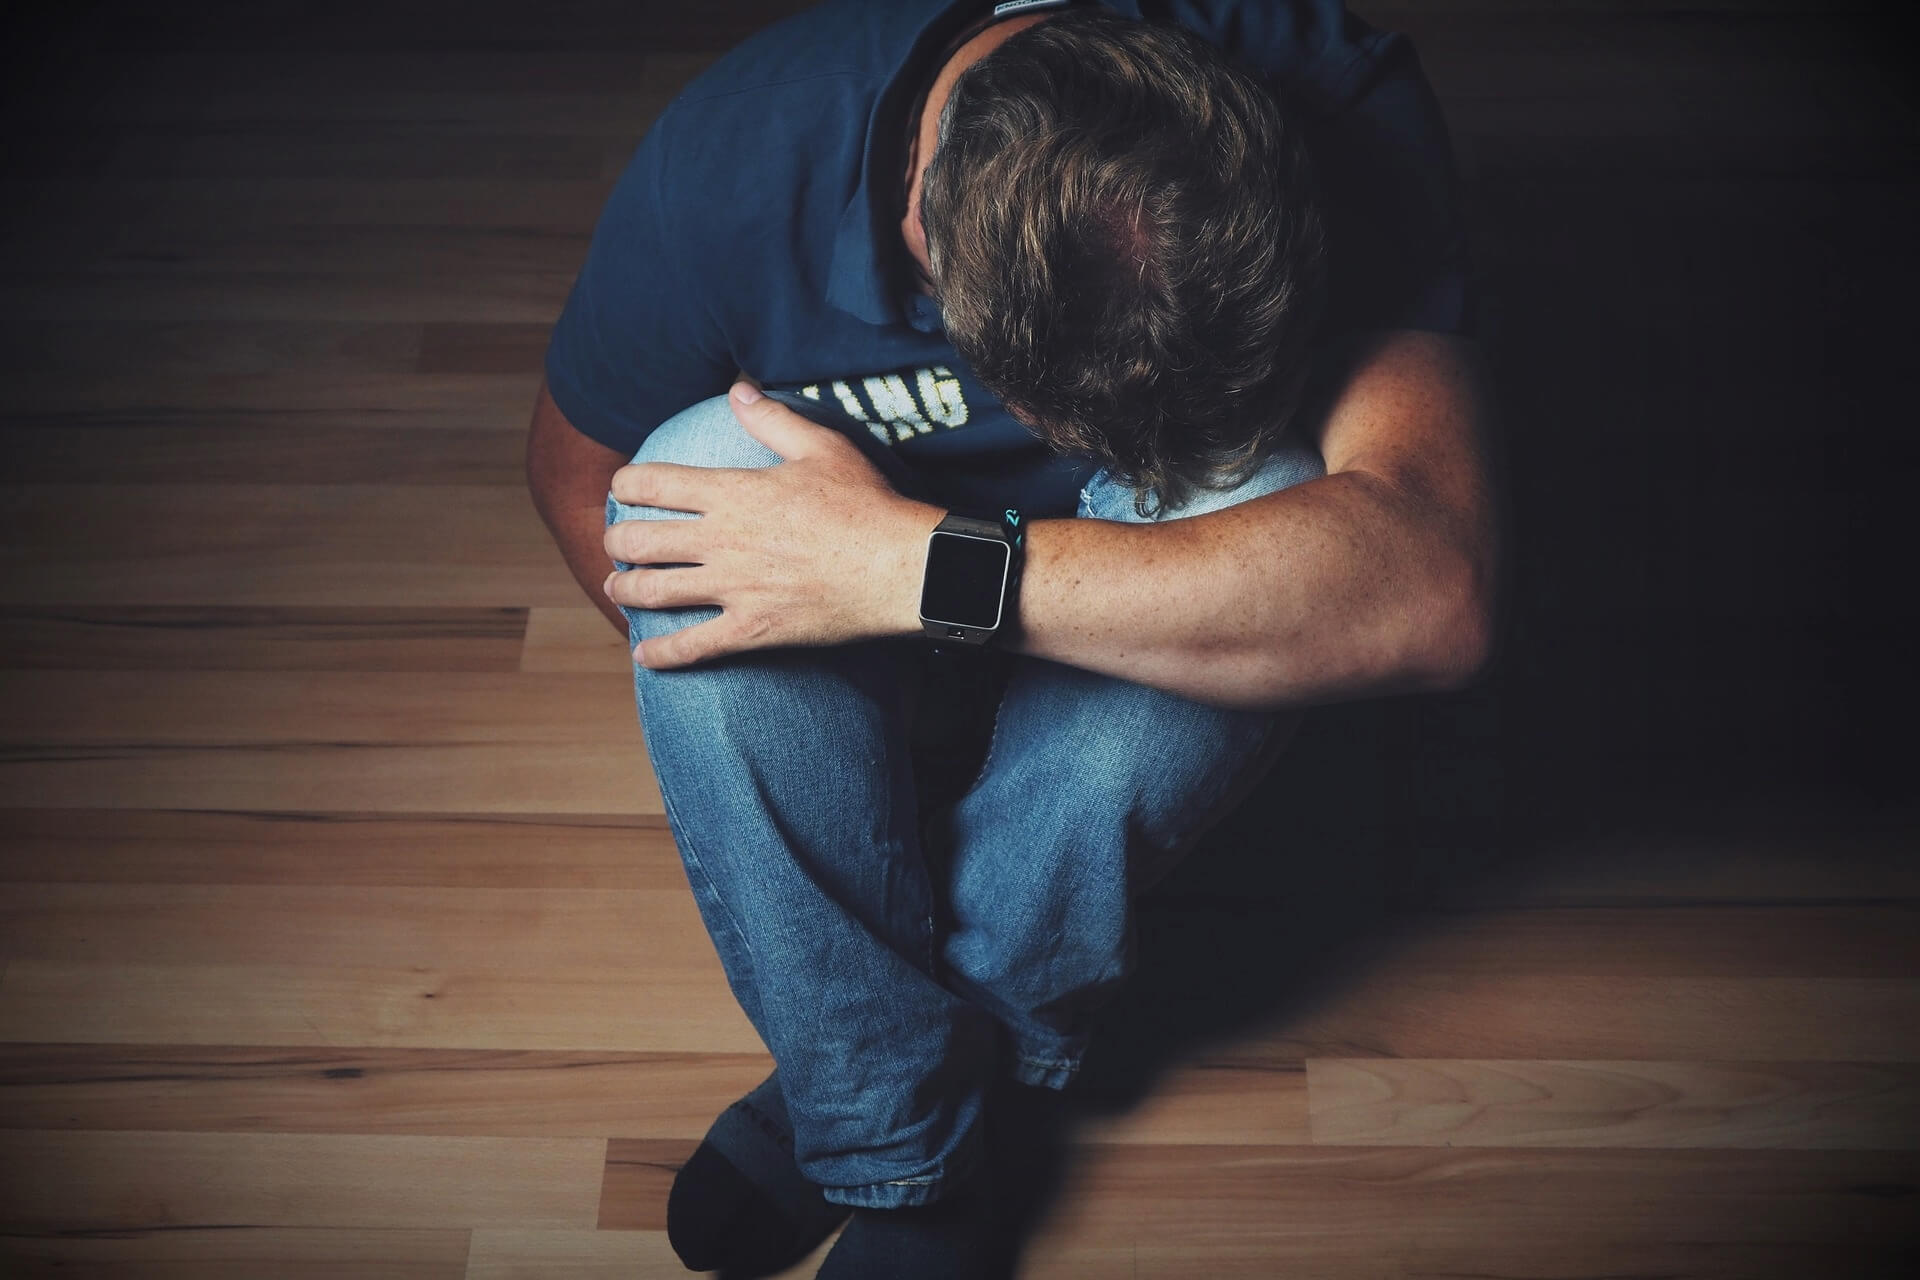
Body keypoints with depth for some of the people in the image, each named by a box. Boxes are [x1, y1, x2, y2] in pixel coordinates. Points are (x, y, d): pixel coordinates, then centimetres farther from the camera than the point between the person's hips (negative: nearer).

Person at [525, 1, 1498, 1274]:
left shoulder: (1342, 114, -32)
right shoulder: (732, 165, -29)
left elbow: (1432, 592, -45)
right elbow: (575, 463, -9)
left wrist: (924, 569, -49)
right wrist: (765, 726, -21)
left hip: (1134, 556, 0)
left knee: (1257, 501, -34)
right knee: (695, 473, -31)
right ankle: (904, 1147, -19)